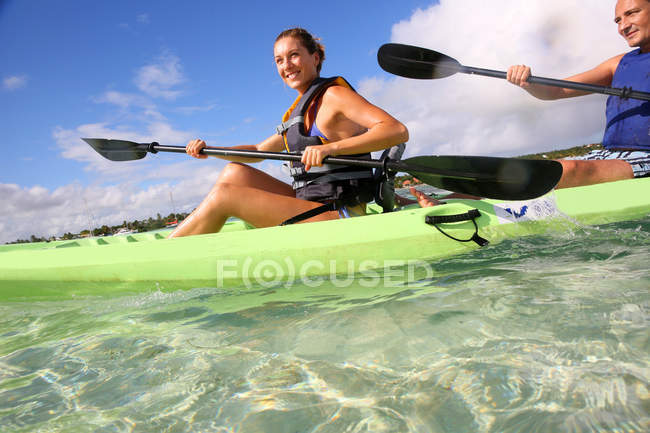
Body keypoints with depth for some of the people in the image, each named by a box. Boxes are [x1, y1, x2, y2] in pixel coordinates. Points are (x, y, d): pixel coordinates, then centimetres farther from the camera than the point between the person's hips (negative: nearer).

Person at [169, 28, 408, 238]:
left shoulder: (333, 94, -7)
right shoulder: (299, 110, 19)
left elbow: (398, 131, -21)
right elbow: (259, 150, 28)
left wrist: (332, 147, -32)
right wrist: (208, 150, 15)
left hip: (339, 217, -8)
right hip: (313, 207, 8)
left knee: (223, 194, -13)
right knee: (234, 173, 3)